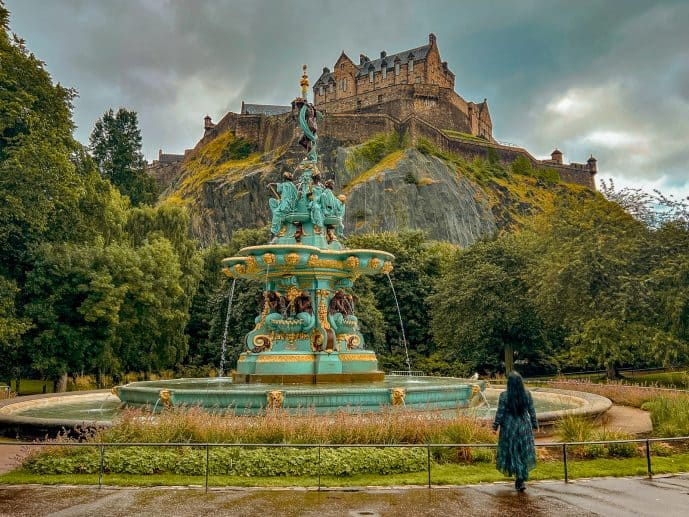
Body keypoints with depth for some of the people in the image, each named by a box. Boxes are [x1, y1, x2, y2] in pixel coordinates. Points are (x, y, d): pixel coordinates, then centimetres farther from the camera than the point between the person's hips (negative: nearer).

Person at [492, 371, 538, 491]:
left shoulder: (504, 395, -16)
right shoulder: (527, 394, -7)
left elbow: (500, 413, -11)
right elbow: (532, 411, 1)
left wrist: (495, 426, 0)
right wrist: (534, 425, 14)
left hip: (509, 428, -3)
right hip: (524, 427, 3)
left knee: (512, 452, 10)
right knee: (523, 452, 15)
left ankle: (520, 478, 5)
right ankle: (521, 479, 17)